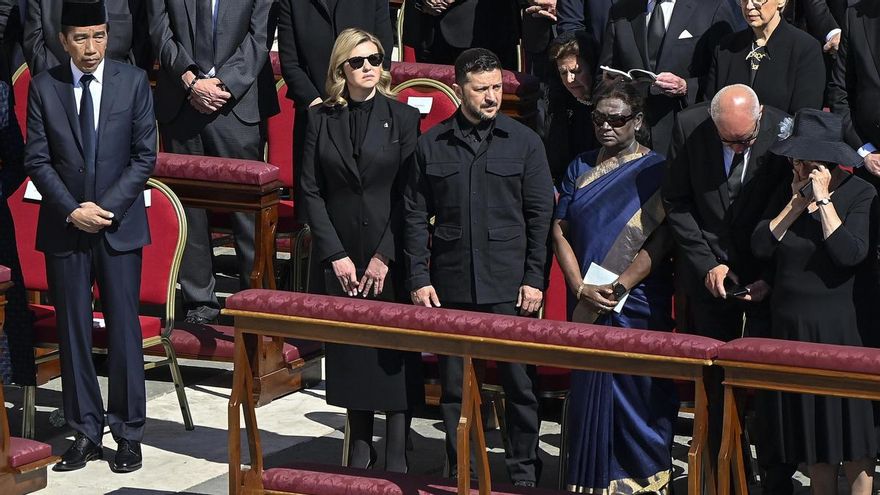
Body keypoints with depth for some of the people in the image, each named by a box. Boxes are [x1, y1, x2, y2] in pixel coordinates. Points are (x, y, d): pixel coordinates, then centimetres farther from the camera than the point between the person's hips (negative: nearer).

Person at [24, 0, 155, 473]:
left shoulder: (134, 82, -1)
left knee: (124, 328, 1)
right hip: (64, 227, 1)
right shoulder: (44, 86, 1)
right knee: (73, 331, 5)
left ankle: (128, 434, 8)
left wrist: (107, 207, -11)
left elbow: (145, 155, -2)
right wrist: (71, 210, -11)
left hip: (120, 225, -1)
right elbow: (37, 159, 1)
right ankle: (85, 433, 12)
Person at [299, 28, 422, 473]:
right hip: (339, 259, 2)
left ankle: (397, 458, 3)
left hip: (390, 258, -2)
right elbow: (311, 190, 2)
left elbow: (409, 194, -4)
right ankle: (359, 449, 15)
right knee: (349, 352, 5)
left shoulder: (403, 117, 0)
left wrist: (386, 256, -10)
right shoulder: (321, 119, 5)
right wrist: (335, 254, -6)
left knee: (394, 357, -2)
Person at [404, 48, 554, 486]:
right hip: (451, 286, 1)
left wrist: (534, 279, -2)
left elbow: (540, 215, 3)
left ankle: (524, 471, 14)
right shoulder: (432, 145, 5)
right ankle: (459, 473, 17)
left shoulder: (523, 142, 3)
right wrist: (418, 278, 0)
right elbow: (415, 216, 6)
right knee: (453, 385, 7)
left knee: (519, 382, 2)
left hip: (509, 286, -1)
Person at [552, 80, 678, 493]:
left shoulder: (656, 171, -2)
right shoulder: (580, 169, 10)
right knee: (588, 388, 6)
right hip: (586, 303, 4)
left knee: (638, 392, -1)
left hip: (638, 304, -4)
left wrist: (618, 288, -17)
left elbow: (661, 239, -10)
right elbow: (560, 230, 4)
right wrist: (581, 288, -9)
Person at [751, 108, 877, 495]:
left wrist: (823, 199, -19)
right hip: (790, 326, 5)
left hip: (838, 327, -5)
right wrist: (797, 204, -11)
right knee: (810, 432, 10)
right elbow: (760, 246, -5)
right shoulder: (787, 193, 7)